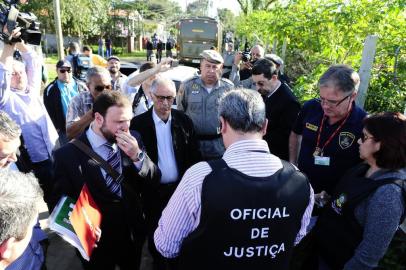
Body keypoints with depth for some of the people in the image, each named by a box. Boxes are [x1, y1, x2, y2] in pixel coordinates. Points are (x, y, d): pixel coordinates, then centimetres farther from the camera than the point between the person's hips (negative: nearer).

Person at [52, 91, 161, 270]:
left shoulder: (133, 140, -10)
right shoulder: (67, 155, -19)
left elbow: (155, 178, -7)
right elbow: (59, 202, -9)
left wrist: (137, 155, -25)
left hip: (133, 232, 4)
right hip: (97, 240, -3)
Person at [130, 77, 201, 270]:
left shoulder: (184, 121, -4)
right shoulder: (138, 123, -10)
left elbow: (194, 155, 1)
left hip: (181, 188, 2)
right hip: (153, 191, -1)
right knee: (154, 233, 19)